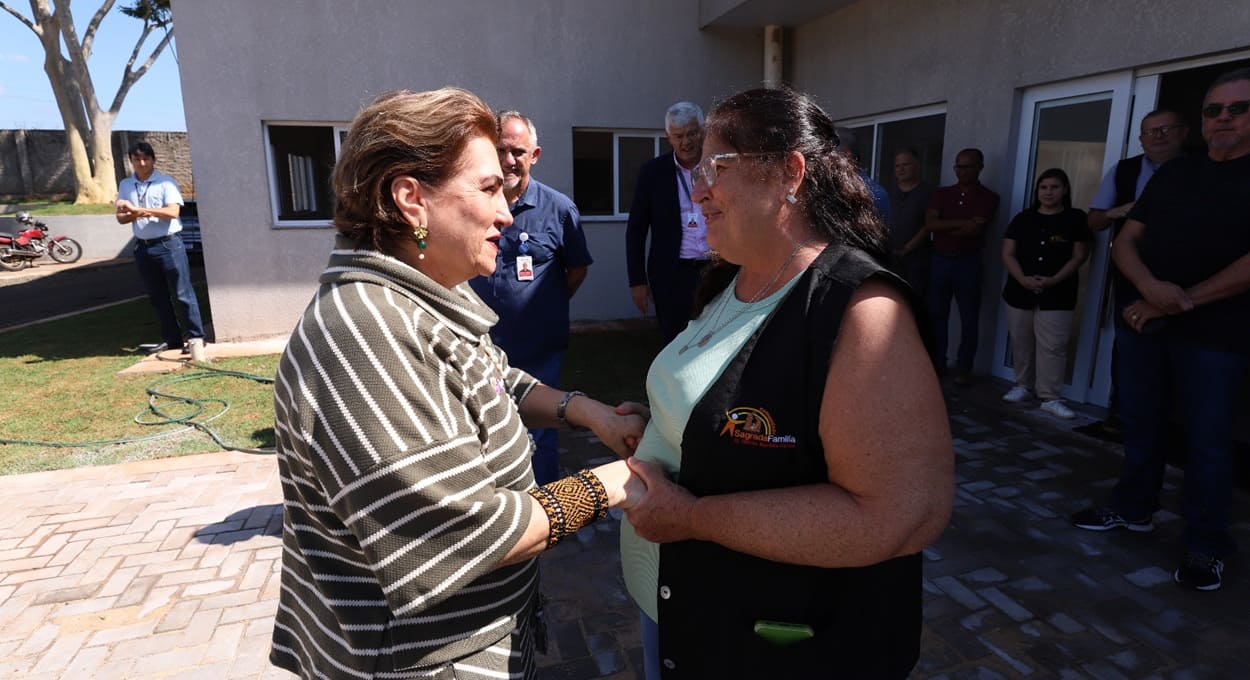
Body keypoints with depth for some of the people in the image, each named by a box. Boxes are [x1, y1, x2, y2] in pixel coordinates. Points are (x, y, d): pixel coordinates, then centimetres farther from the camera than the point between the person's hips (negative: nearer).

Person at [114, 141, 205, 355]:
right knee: (157, 297, 9)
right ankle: (171, 338, 16)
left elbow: (173, 211, -16)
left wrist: (137, 209, -19)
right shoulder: (125, 185, 11)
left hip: (168, 244, -5)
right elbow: (121, 217, 8)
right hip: (143, 247, 5)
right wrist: (138, 214, -13)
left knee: (181, 293, -4)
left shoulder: (165, 182, -3)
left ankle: (195, 336, 1)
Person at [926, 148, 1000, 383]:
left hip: (968, 263, -3)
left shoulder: (988, 197, 0)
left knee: (969, 318, 3)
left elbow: (975, 230, -13)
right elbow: (929, 223, -7)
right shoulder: (942, 193, 9)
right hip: (939, 260, 3)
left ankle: (963, 367, 12)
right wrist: (961, 224, -16)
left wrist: (944, 229, -5)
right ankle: (938, 361, 19)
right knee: (937, 314, 7)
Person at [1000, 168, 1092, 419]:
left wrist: (1054, 280, -14)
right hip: (1020, 292, 3)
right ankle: (1023, 385, 25)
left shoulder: (1076, 219, 3)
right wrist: (1022, 278, -13)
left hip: (1057, 296, -2)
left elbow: (1079, 256, -1)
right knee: (1021, 344, 10)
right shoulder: (1023, 219, 8)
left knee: (1052, 346, -5)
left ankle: (1050, 398, 0)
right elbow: (1007, 254, 3)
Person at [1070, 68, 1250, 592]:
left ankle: (1206, 546, 15)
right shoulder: (1174, 173, 13)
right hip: (1143, 324, 4)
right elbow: (1126, 242, 7)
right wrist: (1151, 287, -12)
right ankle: (1133, 509, 29)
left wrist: (1183, 302, -14)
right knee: (1140, 424, 13)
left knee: (1207, 440, 2)